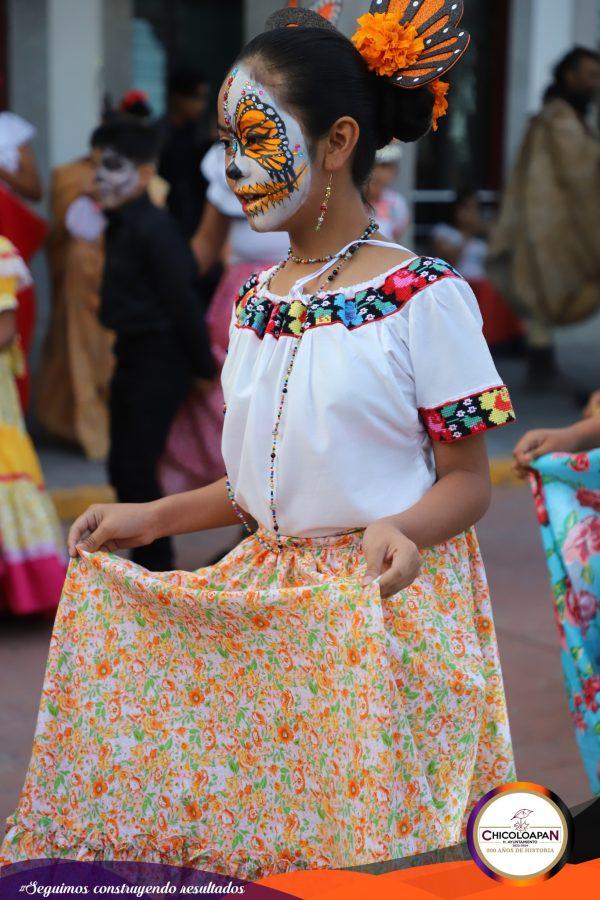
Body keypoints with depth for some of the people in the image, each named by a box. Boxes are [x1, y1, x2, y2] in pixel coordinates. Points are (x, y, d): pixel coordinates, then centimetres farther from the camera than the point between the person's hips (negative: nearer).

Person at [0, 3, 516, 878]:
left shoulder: (422, 297, -11)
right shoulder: (254, 303, 9)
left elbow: (468, 479, -8)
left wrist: (403, 528, -27)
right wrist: (154, 516, 9)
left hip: (386, 604, -6)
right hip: (263, 607, 6)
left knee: (364, 844, -1)